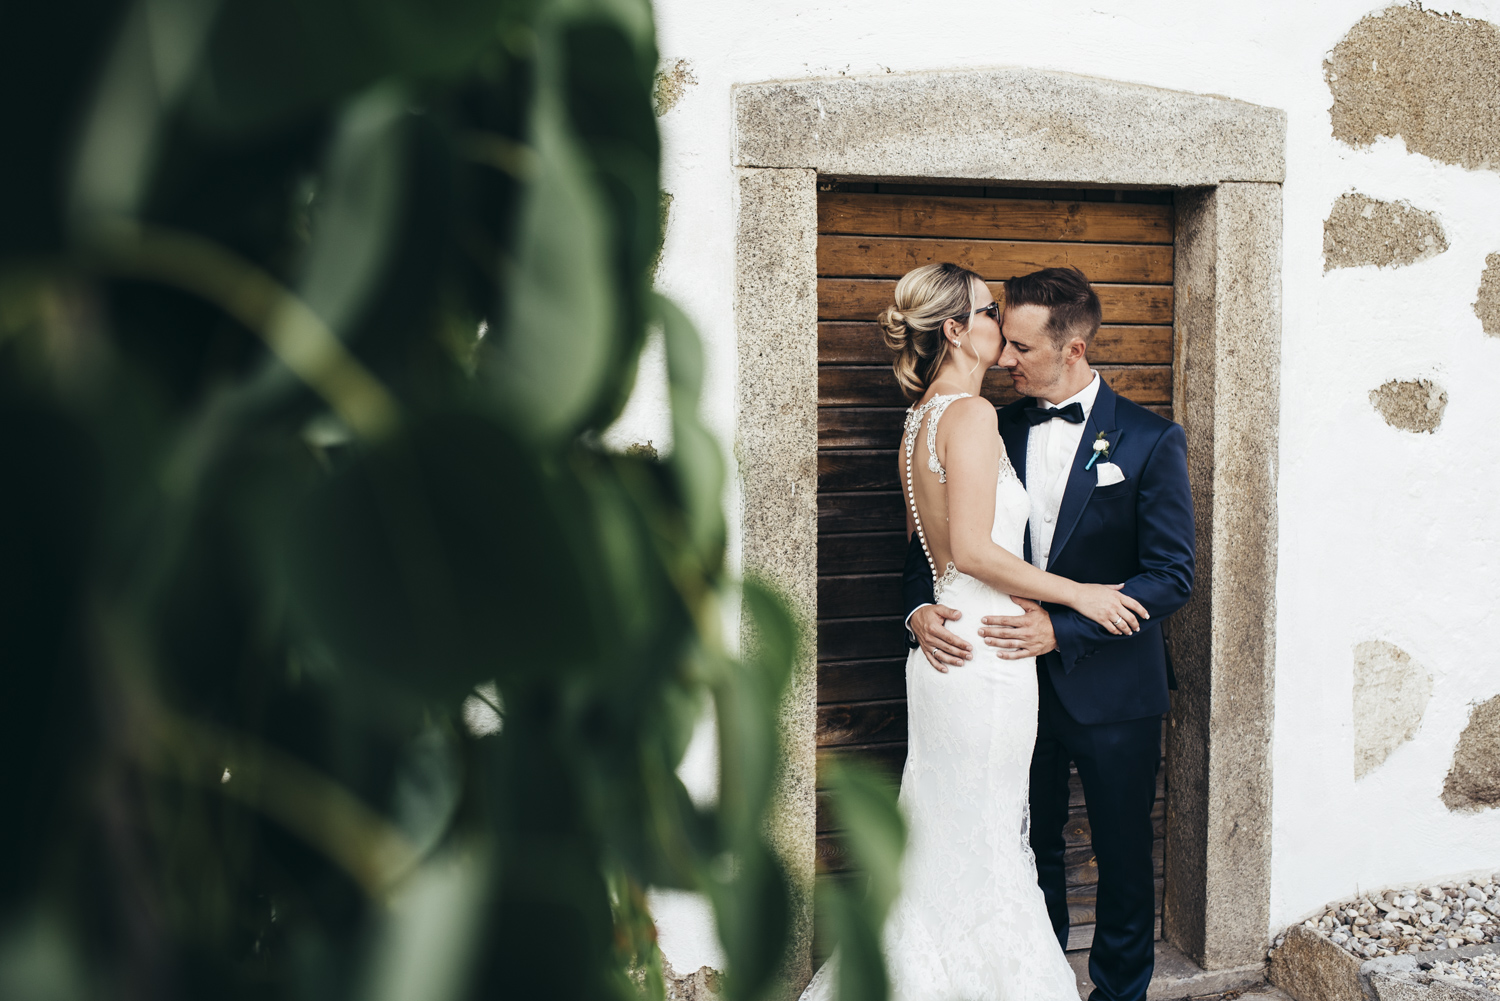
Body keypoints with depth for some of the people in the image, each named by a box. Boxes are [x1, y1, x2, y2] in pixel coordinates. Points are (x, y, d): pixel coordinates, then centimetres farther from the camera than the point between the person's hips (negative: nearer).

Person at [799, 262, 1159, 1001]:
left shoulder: (922, 419, 14)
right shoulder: (971, 413, -15)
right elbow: (973, 549, -21)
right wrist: (1079, 595, -13)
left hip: (946, 654, 9)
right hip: (986, 657, -9)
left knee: (946, 845, 16)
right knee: (980, 852, 2)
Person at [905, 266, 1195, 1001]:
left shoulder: (1150, 441, -9)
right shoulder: (997, 432, 3)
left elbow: (1171, 577, -13)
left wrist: (1061, 628, -21)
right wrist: (919, 607, -13)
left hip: (1110, 689, -3)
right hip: (1018, 683, 3)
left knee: (1122, 856, 12)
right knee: (1031, 851, 15)